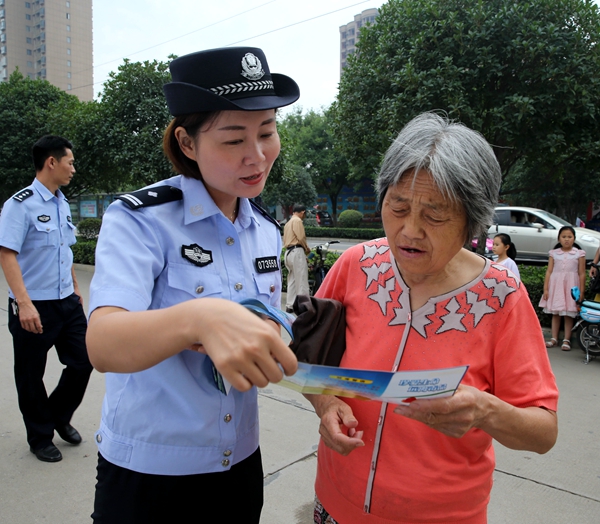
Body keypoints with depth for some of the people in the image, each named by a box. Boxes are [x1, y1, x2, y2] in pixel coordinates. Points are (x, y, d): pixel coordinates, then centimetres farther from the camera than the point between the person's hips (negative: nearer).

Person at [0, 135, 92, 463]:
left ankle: (59, 416, 36)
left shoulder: (63, 205, 9)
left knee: (83, 361, 11)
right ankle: (40, 438, 30)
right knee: (31, 377, 10)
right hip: (35, 307, -7)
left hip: (67, 302, 7)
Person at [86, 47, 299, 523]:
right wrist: (200, 318, -49)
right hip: (147, 474, -4)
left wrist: (273, 340, -13)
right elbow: (104, 347, -31)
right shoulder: (138, 219, -16)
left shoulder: (267, 231, 1)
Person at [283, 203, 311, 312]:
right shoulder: (297, 220, -7)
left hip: (288, 252, 9)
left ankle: (290, 305, 13)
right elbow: (301, 238, -16)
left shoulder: (288, 222, 22)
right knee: (301, 280, -6)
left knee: (292, 280, 12)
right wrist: (307, 248, 1)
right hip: (297, 252, -9)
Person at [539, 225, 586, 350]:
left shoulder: (579, 254, 1)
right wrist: (545, 289, -1)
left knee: (569, 314, 3)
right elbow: (549, 271, 4)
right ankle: (554, 338, 16)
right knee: (555, 313, 8)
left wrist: (581, 292, -3)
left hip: (571, 285, -2)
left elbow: (582, 274, 1)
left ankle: (566, 340, 10)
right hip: (556, 285, 2)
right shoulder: (554, 253, 5)